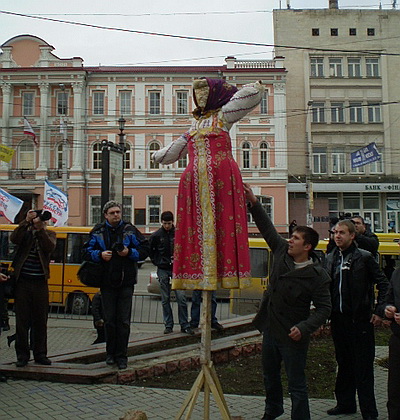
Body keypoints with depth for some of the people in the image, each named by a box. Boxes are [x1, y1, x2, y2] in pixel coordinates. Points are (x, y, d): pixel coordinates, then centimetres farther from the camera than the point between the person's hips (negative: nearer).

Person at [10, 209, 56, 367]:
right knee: (22, 320, 3)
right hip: (23, 282, -1)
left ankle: (40, 354, 18)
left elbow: (50, 247, -14)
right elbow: (14, 239, -16)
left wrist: (40, 229, -22)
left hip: (40, 283, 1)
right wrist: (26, 221, -22)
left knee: (41, 321, 7)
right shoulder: (25, 232, 5)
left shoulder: (49, 234, 7)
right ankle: (22, 355, 14)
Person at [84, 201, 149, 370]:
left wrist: (130, 252, -13)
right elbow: (87, 251, 7)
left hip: (126, 282, -1)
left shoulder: (130, 230, 3)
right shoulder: (98, 232, 5)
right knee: (109, 320, 8)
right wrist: (100, 254, -12)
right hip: (107, 282, 1)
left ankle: (121, 356, 12)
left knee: (123, 321, 2)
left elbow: (145, 249, 4)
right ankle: (111, 353, 24)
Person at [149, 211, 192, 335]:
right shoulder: (156, 235, 1)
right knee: (165, 299, 6)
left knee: (181, 297, -5)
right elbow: (150, 250, 12)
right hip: (163, 270, 1)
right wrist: (157, 262, 4)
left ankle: (184, 325, 3)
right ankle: (168, 325, 15)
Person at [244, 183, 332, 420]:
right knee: (270, 375, 25)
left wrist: (304, 328, -27)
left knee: (297, 385, 4)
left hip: (292, 337, -7)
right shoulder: (282, 251, -2)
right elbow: (267, 228, 2)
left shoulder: (317, 275, -17)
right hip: (270, 329, 7)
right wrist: (253, 202, -4)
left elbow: (324, 308, -15)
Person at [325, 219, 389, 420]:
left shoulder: (364, 257, -6)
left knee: (363, 366, 2)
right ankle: (345, 403, 30)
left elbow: (383, 284, -4)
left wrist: (379, 311, -8)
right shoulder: (330, 258, 8)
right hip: (338, 319, 5)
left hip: (359, 320, -5)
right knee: (343, 364, 16)